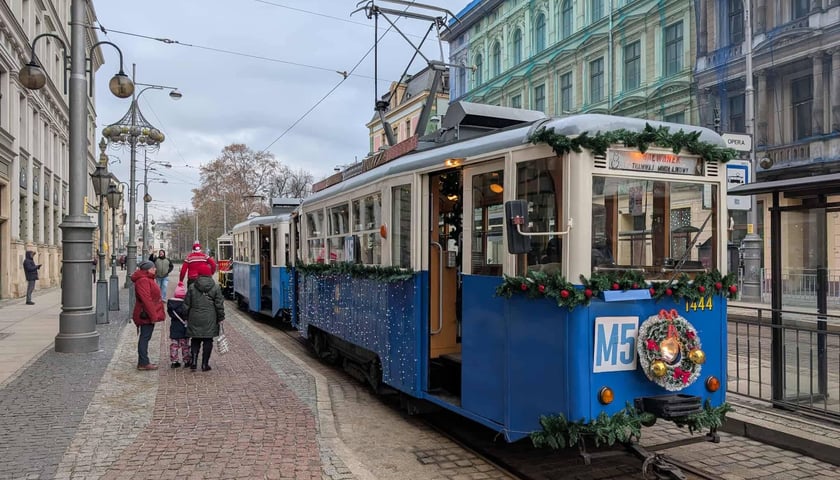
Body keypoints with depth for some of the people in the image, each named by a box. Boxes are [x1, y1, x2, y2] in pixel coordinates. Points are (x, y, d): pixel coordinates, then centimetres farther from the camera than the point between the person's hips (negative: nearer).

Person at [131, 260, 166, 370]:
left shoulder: (147, 279, 17)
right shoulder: (143, 281, -18)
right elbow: (146, 300, -25)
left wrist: (154, 314, 23)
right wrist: (153, 315, -25)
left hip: (148, 315, 11)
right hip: (146, 315, -11)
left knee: (145, 338, 14)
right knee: (145, 337, -6)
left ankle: (143, 362, 20)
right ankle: (143, 363, -1)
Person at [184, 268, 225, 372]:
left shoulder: (192, 287, 1)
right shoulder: (215, 287, -3)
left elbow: (187, 304, 4)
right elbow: (219, 304, -2)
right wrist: (221, 318, 6)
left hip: (195, 319, 1)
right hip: (210, 320, -1)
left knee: (195, 341, 13)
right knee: (208, 341, 5)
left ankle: (193, 362, 4)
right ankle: (205, 364, 7)